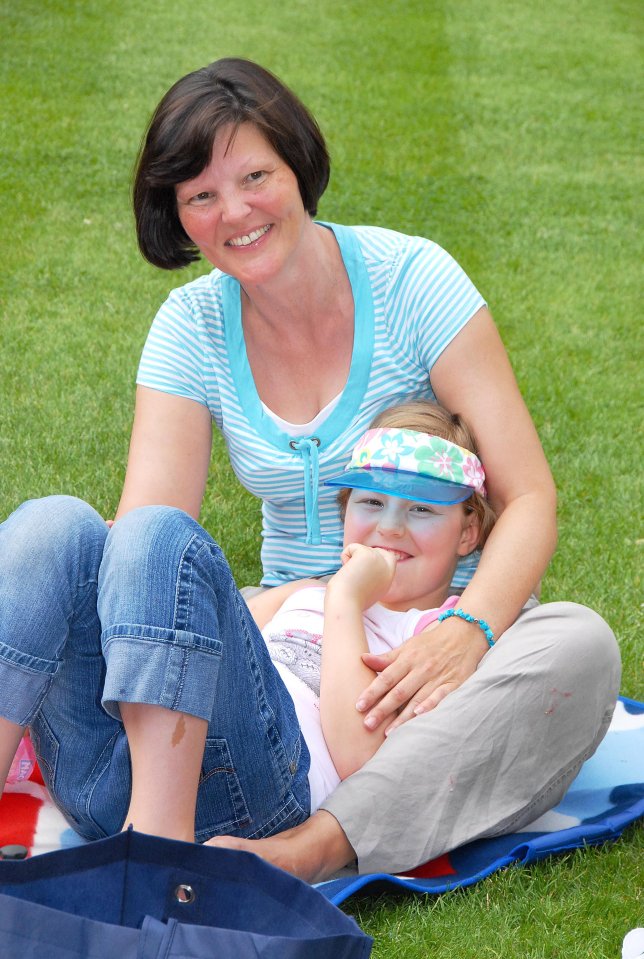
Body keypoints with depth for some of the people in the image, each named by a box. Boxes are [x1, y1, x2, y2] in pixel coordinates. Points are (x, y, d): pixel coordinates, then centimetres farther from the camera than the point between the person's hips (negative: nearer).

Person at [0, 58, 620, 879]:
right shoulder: (192, 326, 0)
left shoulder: (409, 279, -9)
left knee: (578, 647, -35)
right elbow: (146, 535, -10)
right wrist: (154, 650, -33)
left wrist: (465, 632, -33)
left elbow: (528, 497, -13)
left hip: (436, 629, -2)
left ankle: (309, 850, -45)